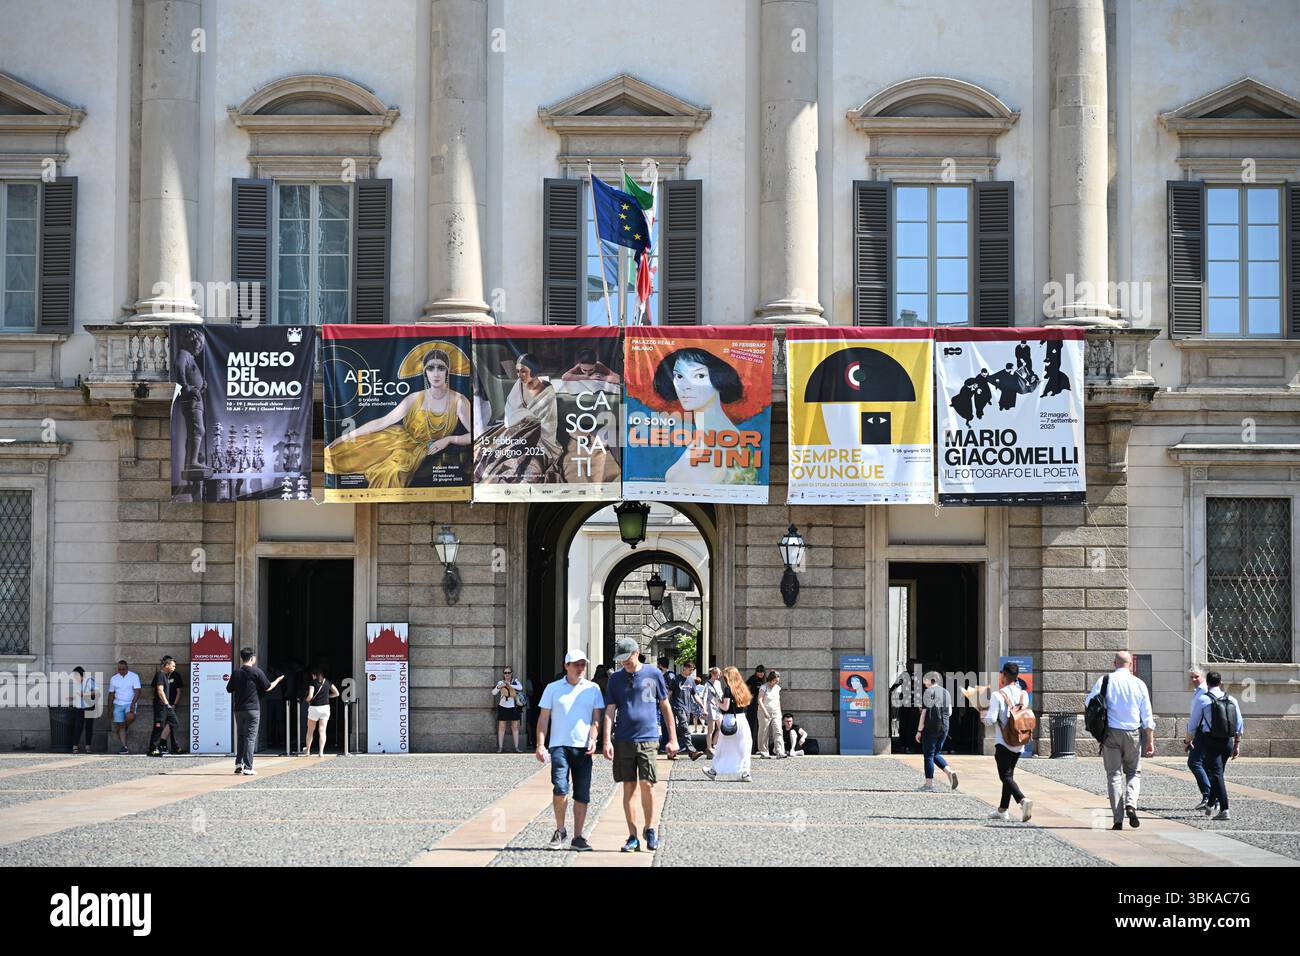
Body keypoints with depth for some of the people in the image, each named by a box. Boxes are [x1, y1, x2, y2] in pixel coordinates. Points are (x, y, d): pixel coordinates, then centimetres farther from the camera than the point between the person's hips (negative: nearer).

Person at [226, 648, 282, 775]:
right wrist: (278, 680, 19)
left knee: (240, 736, 17)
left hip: (238, 710, 4)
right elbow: (268, 688, 0)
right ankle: (248, 768, -7)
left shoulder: (236, 673, 4)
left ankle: (239, 763, 11)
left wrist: (230, 680, 32)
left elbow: (229, 690, 12)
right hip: (252, 709, -4)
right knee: (250, 737, -4)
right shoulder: (256, 672, -7)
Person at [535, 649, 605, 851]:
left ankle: (577, 837, 9)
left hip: (583, 747, 2)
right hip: (559, 745, -2)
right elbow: (544, 718, 8)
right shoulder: (553, 688, 7)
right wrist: (540, 744, -1)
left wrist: (592, 739, -7)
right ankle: (560, 830, 4)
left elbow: (596, 718, 9)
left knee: (582, 795, 2)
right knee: (560, 789, -16)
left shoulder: (593, 689, 10)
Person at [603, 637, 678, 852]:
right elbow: (610, 711, 4)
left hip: (648, 738, -2)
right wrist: (607, 741, -7)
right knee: (629, 788, 3)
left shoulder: (653, 674, 4)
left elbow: (665, 706, 10)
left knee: (646, 784, -10)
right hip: (623, 739, 2)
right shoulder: (615, 679, 8)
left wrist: (673, 738, 8)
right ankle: (633, 837, 9)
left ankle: (650, 829, 11)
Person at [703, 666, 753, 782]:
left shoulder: (728, 689, -10)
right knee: (743, 748, 7)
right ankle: (745, 773, 4)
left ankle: (714, 771, 19)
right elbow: (746, 703, 12)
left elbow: (725, 707, -15)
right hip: (742, 719, 5)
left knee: (721, 747, 8)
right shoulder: (742, 688, 7)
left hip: (729, 719, -5)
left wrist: (718, 704, 4)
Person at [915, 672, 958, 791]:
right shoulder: (946, 692, 11)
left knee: (929, 754, 2)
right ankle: (950, 772, -5)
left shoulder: (928, 692, -8)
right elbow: (949, 712, 13)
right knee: (936, 754, 16)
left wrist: (919, 730, -8)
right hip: (944, 728, 6)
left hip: (931, 727, -6)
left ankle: (929, 783, 2)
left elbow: (924, 713, -11)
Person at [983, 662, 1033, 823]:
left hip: (1003, 742, -6)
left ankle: (1023, 800, -30)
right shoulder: (1023, 694, 3)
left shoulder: (998, 695, -13)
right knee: (1009, 774, 18)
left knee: (1006, 776, -6)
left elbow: (991, 720, -15)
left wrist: (984, 717, 6)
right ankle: (1003, 810, 24)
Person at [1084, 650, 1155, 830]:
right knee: (1134, 772, 15)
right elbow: (1147, 716, 2)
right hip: (1133, 733, 1)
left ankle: (1118, 819, 1)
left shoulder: (1104, 681, -2)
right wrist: (1150, 741, 7)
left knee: (1114, 774, 6)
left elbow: (1089, 703, -6)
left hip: (1111, 732, -1)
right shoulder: (1139, 684, 2)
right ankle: (1131, 804, -11)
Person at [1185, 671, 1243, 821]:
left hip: (1209, 741, -5)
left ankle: (1224, 810, -17)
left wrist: (1189, 741, 15)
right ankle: (1211, 805, 31)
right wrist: (1237, 745, 15)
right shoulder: (1232, 700, 7)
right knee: (1218, 773, 19)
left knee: (1216, 774, -7)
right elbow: (1239, 725, 7)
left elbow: (1193, 725, -1)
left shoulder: (1202, 700, -5)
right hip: (1227, 741, 5)